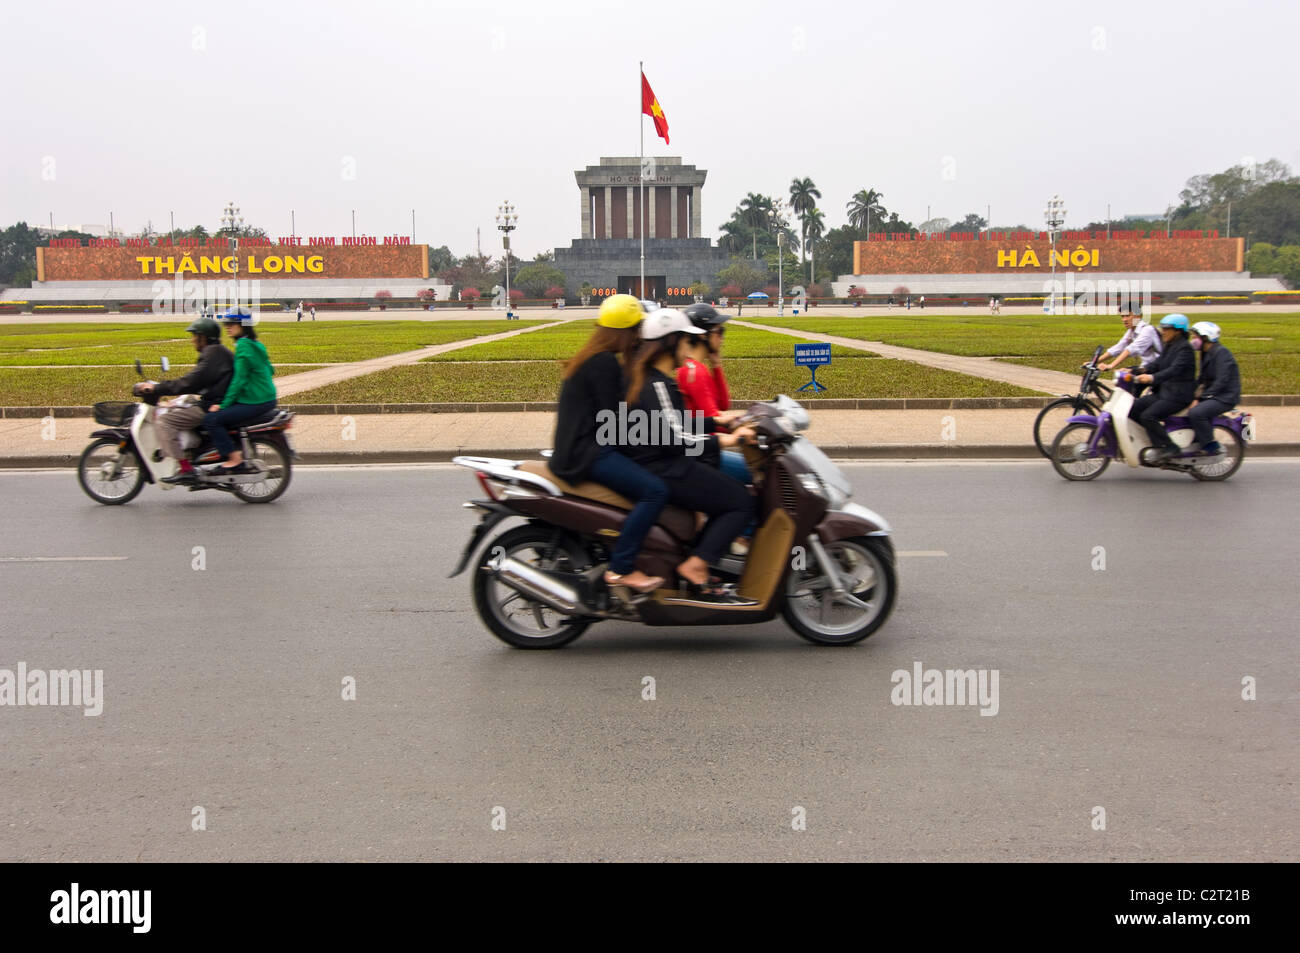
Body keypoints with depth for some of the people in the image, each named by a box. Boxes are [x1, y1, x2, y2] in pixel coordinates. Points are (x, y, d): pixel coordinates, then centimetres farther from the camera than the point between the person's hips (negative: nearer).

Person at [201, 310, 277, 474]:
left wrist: (224, 404, -13)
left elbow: (239, 379, -17)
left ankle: (235, 459, -13)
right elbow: (269, 370, 23)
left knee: (211, 419, -15)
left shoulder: (243, 345, -13)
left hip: (255, 403, -10)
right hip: (267, 398, 10)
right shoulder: (256, 344, 14)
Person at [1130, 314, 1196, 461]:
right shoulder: (1169, 346, 16)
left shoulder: (1185, 348, -14)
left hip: (1178, 396, -10)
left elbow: (1174, 370, -27)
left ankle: (1169, 448, -18)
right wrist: (1139, 370, -9)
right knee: (1133, 408, 0)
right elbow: (1157, 363, 8)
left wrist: (1152, 378, -42)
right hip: (1163, 392, 10)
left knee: (1148, 416, -25)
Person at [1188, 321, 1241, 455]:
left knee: (1196, 413, -30)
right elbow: (1202, 378, 20)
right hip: (1212, 395, 10)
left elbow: (1222, 381, -23)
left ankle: (1212, 447, -19)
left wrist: (1200, 398, -24)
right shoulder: (1206, 353, 15)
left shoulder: (1221, 352, -15)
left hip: (1225, 397, -10)